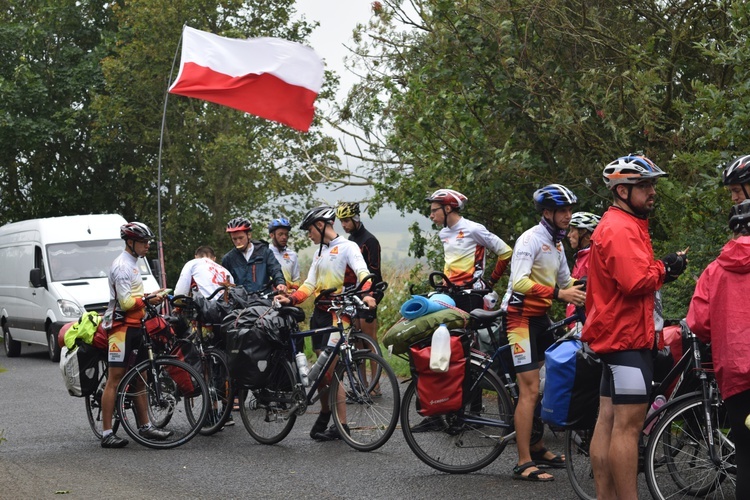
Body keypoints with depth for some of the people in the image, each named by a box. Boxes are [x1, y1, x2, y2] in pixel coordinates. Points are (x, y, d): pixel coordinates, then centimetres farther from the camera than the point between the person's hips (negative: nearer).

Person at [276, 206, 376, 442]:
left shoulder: (347, 247, -4)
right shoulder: (319, 253, 21)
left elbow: (362, 273, -20)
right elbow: (310, 285, 16)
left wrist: (366, 294, -39)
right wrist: (290, 299, -1)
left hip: (338, 313, -8)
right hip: (319, 313, 8)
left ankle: (341, 424, -6)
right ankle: (324, 413, 24)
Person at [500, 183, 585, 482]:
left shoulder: (557, 244, 13)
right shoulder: (530, 240, -16)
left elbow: (566, 282, 19)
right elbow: (519, 283, -28)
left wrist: (584, 298, 1)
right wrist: (558, 294, -36)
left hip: (541, 317, 9)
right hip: (521, 317, -9)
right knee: (530, 390, -13)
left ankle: (538, 448, 25)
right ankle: (523, 463, -12)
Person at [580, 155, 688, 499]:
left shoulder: (622, 225, 19)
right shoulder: (621, 228, -16)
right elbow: (636, 280, -27)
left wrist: (661, 268, 1)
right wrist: (665, 269, -11)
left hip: (616, 332, 11)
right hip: (627, 333, -11)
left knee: (609, 420, 10)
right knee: (629, 423, -12)